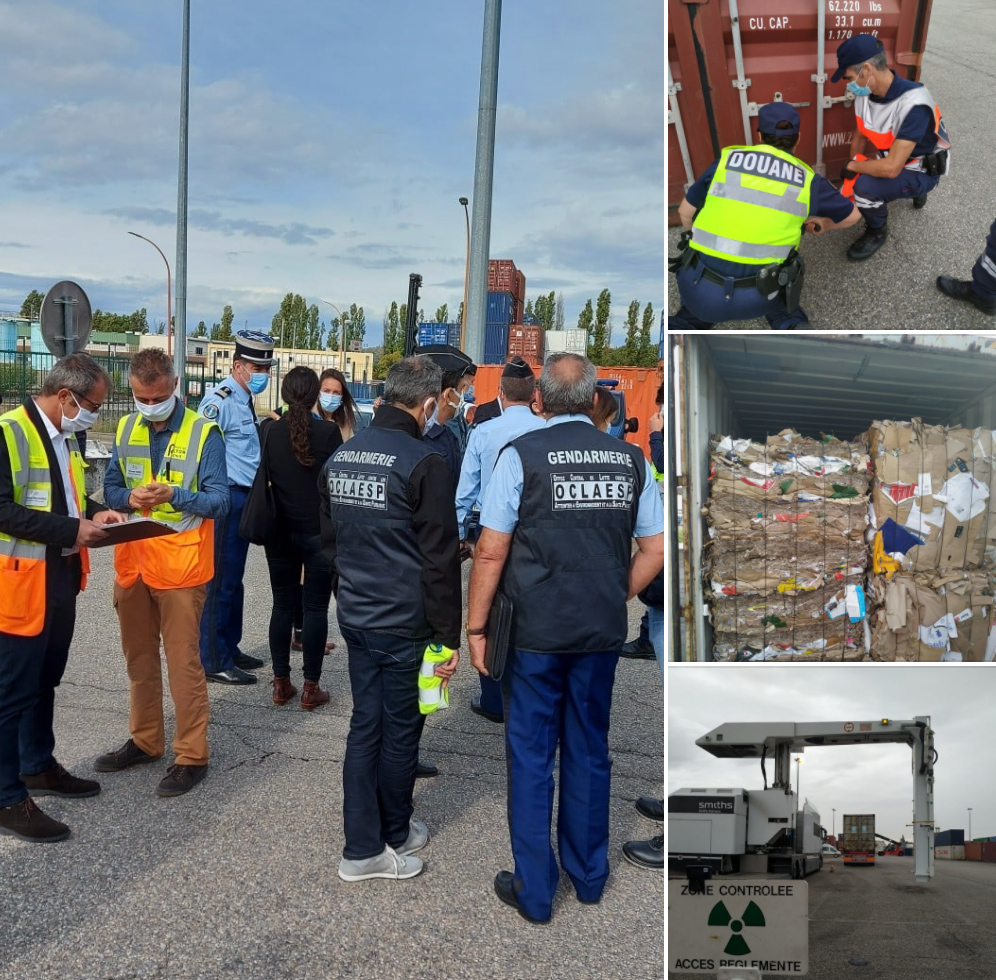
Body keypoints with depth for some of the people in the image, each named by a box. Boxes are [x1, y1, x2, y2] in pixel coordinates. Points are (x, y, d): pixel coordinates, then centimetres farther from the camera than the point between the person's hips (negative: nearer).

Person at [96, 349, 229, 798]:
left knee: (183, 661, -2)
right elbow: (111, 488, 10)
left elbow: (219, 501, -11)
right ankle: (145, 740, 33)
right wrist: (129, 498, -13)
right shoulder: (125, 429, 7)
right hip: (132, 562, 6)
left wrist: (174, 494, -27)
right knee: (139, 657, 17)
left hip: (180, 565, -5)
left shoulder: (203, 432, -10)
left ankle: (191, 756, 9)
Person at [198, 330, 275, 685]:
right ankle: (214, 662, 6)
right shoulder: (221, 400, -14)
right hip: (227, 499, -10)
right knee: (222, 582, -3)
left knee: (233, 579, 17)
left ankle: (229, 649, 28)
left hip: (245, 499, 10)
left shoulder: (246, 401, 16)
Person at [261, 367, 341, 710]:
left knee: (282, 604, 12)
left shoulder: (269, 430, -4)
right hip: (319, 532, -3)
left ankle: (281, 683, 17)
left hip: (280, 531, 3)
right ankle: (311, 688, 8)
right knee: (316, 608, 4)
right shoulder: (329, 431, -11)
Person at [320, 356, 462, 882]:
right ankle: (393, 838, 27)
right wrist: (449, 636, -10)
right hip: (405, 623, -6)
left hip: (354, 616, 7)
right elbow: (440, 560, -16)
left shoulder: (340, 456, 6)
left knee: (364, 725, 13)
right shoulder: (422, 462, -17)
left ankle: (362, 846, 20)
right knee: (400, 730, 9)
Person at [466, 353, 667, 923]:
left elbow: (492, 551, -11)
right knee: (590, 752, 17)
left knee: (532, 757, 8)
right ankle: (589, 876, 32)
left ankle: (535, 891, 18)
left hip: (535, 632, -3)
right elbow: (656, 549, 4)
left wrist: (478, 626, -2)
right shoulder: (631, 459, 1)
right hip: (603, 632, 4)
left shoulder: (522, 455, -10)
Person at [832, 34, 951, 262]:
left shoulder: (913, 104, -34)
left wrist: (852, 166, -22)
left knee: (865, 186, -32)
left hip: (921, 171, -8)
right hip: (889, 162, 8)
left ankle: (877, 232, -1)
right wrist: (853, 172, -1)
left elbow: (891, 168, -37)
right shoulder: (865, 94, -12)